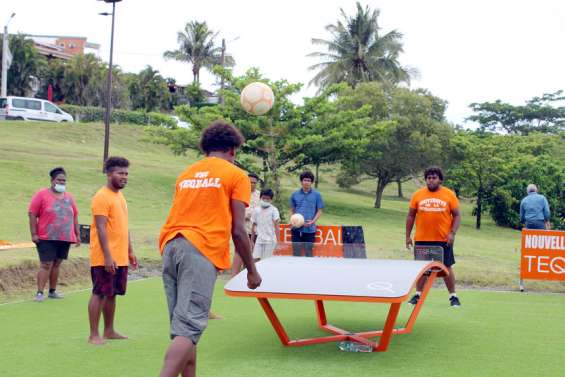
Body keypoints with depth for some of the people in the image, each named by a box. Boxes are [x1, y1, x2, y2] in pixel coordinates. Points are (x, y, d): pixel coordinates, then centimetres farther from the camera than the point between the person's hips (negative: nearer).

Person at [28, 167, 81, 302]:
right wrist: (34, 234, -11)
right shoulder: (42, 194, -2)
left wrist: (77, 234, 14)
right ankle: (40, 292, -6)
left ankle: (52, 291, 20)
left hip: (65, 238, 5)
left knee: (57, 264, 11)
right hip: (47, 238, -5)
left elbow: (75, 216, 18)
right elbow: (32, 214, -5)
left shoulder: (69, 197, 13)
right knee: (46, 264, -8)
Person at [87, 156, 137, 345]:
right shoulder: (102, 197, -12)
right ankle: (94, 335, 2)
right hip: (105, 258, -8)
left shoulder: (120, 196, 16)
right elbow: (101, 229, -18)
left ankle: (109, 331, 22)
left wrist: (130, 251, 20)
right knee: (99, 294, -3)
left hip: (120, 258, 8)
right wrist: (107, 256, -23)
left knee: (112, 294, 14)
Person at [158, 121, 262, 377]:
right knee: (188, 328, -11)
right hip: (202, 251, -6)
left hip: (170, 245, 6)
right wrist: (252, 270, 10)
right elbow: (238, 231, 1)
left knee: (182, 326, 12)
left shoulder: (186, 173, 22)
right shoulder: (236, 175, 6)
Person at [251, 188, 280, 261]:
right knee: (256, 259, -6)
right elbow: (254, 226, 16)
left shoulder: (273, 210, -2)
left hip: (270, 240, -3)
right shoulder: (256, 210, 9)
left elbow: (276, 226, -5)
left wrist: (277, 240, -13)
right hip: (259, 240, 3)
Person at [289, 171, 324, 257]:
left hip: (310, 229, -2)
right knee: (296, 253, 5)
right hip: (296, 229, 2)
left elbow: (319, 211, 3)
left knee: (308, 253, 3)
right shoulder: (295, 194, 7)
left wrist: (313, 221, -13)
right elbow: (292, 210, 14)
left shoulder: (317, 195, 2)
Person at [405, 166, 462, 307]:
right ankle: (418, 294, 19)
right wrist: (408, 236, 5)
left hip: (443, 240, -1)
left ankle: (453, 296, 14)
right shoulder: (418, 195, 3)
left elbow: (457, 215, 2)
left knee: (447, 268, 4)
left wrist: (452, 233, -10)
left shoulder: (449, 195, 0)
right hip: (422, 240, 1)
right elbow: (411, 215, 8)